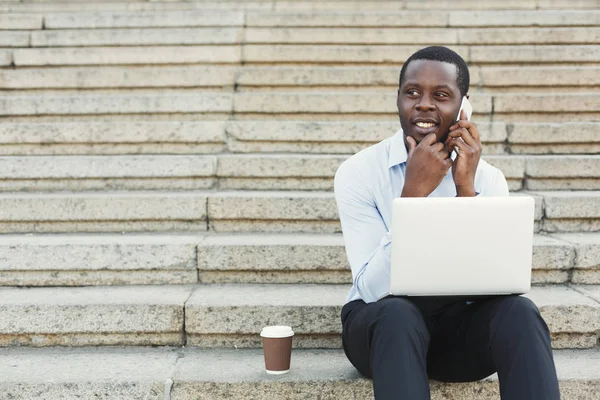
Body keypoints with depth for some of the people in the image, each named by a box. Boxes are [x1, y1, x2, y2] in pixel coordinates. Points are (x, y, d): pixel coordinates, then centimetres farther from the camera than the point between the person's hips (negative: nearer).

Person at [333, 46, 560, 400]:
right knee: (398, 314, -36)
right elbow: (373, 289, -19)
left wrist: (466, 189, -21)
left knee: (518, 312, -29)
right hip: (383, 322, -2)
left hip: (458, 322, 2)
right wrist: (413, 193, -26)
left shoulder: (488, 178, -2)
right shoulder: (357, 173, -10)